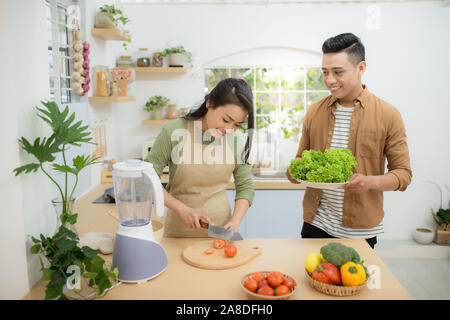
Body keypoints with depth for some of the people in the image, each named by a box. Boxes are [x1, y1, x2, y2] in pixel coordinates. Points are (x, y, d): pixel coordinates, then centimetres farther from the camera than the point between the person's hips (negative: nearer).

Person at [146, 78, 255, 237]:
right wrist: (182, 208, -20)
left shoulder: (237, 138, -8)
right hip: (179, 228, -2)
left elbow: (245, 187, 1)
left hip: (220, 227, 2)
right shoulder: (173, 131, -16)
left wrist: (235, 222, -13)